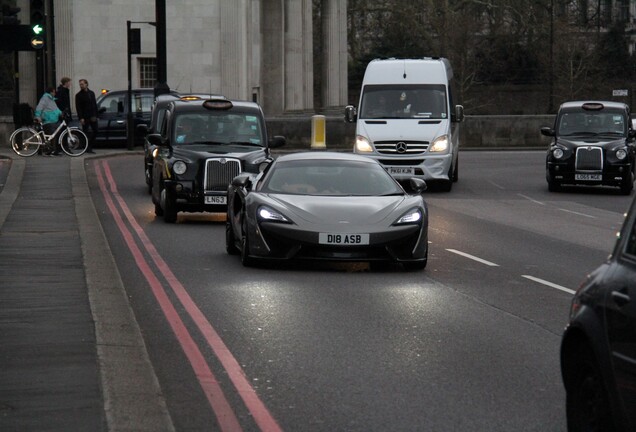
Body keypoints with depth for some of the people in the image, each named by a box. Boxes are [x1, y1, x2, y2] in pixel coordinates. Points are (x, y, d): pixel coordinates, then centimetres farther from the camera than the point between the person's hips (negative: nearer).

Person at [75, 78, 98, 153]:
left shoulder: (91, 93, 13)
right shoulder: (79, 95, -2)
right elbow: (78, 108, -8)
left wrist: (95, 115, 7)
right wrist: (81, 118, -16)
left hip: (92, 117, 5)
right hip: (85, 118, -5)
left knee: (95, 132, 3)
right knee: (85, 133, -2)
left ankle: (90, 147, 13)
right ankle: (87, 148, 3)